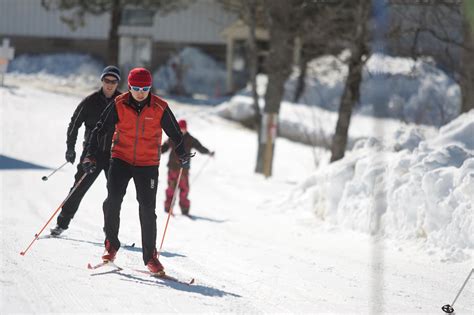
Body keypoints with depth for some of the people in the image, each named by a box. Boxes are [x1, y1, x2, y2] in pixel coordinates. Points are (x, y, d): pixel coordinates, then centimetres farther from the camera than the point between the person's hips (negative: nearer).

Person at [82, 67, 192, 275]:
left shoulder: (160, 108, -7)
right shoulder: (119, 105, -6)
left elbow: (174, 133, 8)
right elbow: (100, 129, -1)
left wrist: (183, 155, 17)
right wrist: (90, 155, -8)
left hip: (148, 164, 0)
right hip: (121, 159, 0)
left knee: (147, 209, -3)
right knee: (113, 199, -15)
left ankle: (150, 255, 6)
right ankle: (111, 244, 4)